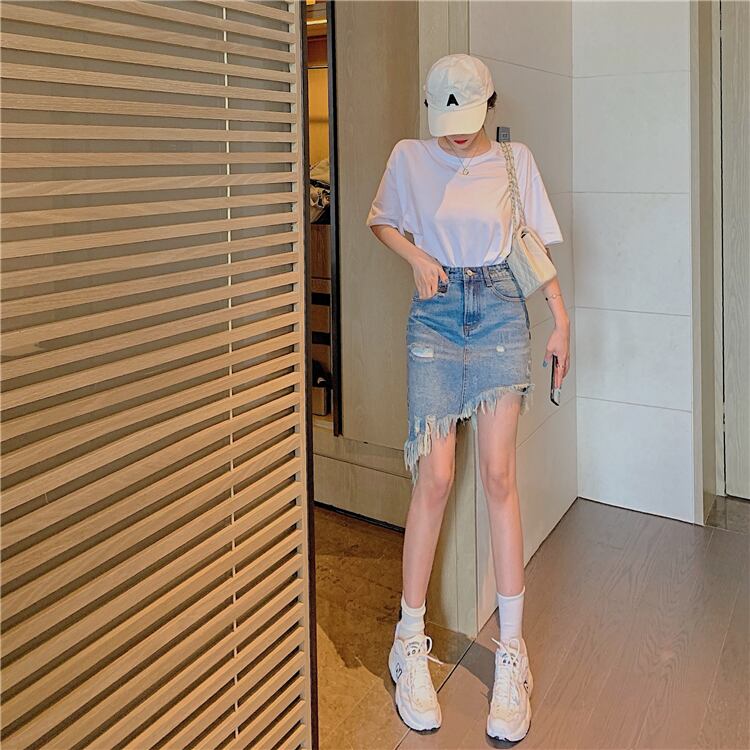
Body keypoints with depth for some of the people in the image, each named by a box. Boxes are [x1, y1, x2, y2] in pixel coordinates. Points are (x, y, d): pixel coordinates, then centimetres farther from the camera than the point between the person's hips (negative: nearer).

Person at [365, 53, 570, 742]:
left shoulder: (515, 160, 7)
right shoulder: (410, 158, 5)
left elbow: (536, 245, 11)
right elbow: (381, 221, 18)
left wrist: (561, 321, 6)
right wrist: (418, 258, -1)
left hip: (501, 310, 1)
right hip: (436, 313, 0)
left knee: (499, 474, -6)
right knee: (435, 477, -8)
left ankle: (511, 653, 3)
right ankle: (411, 645, 7)